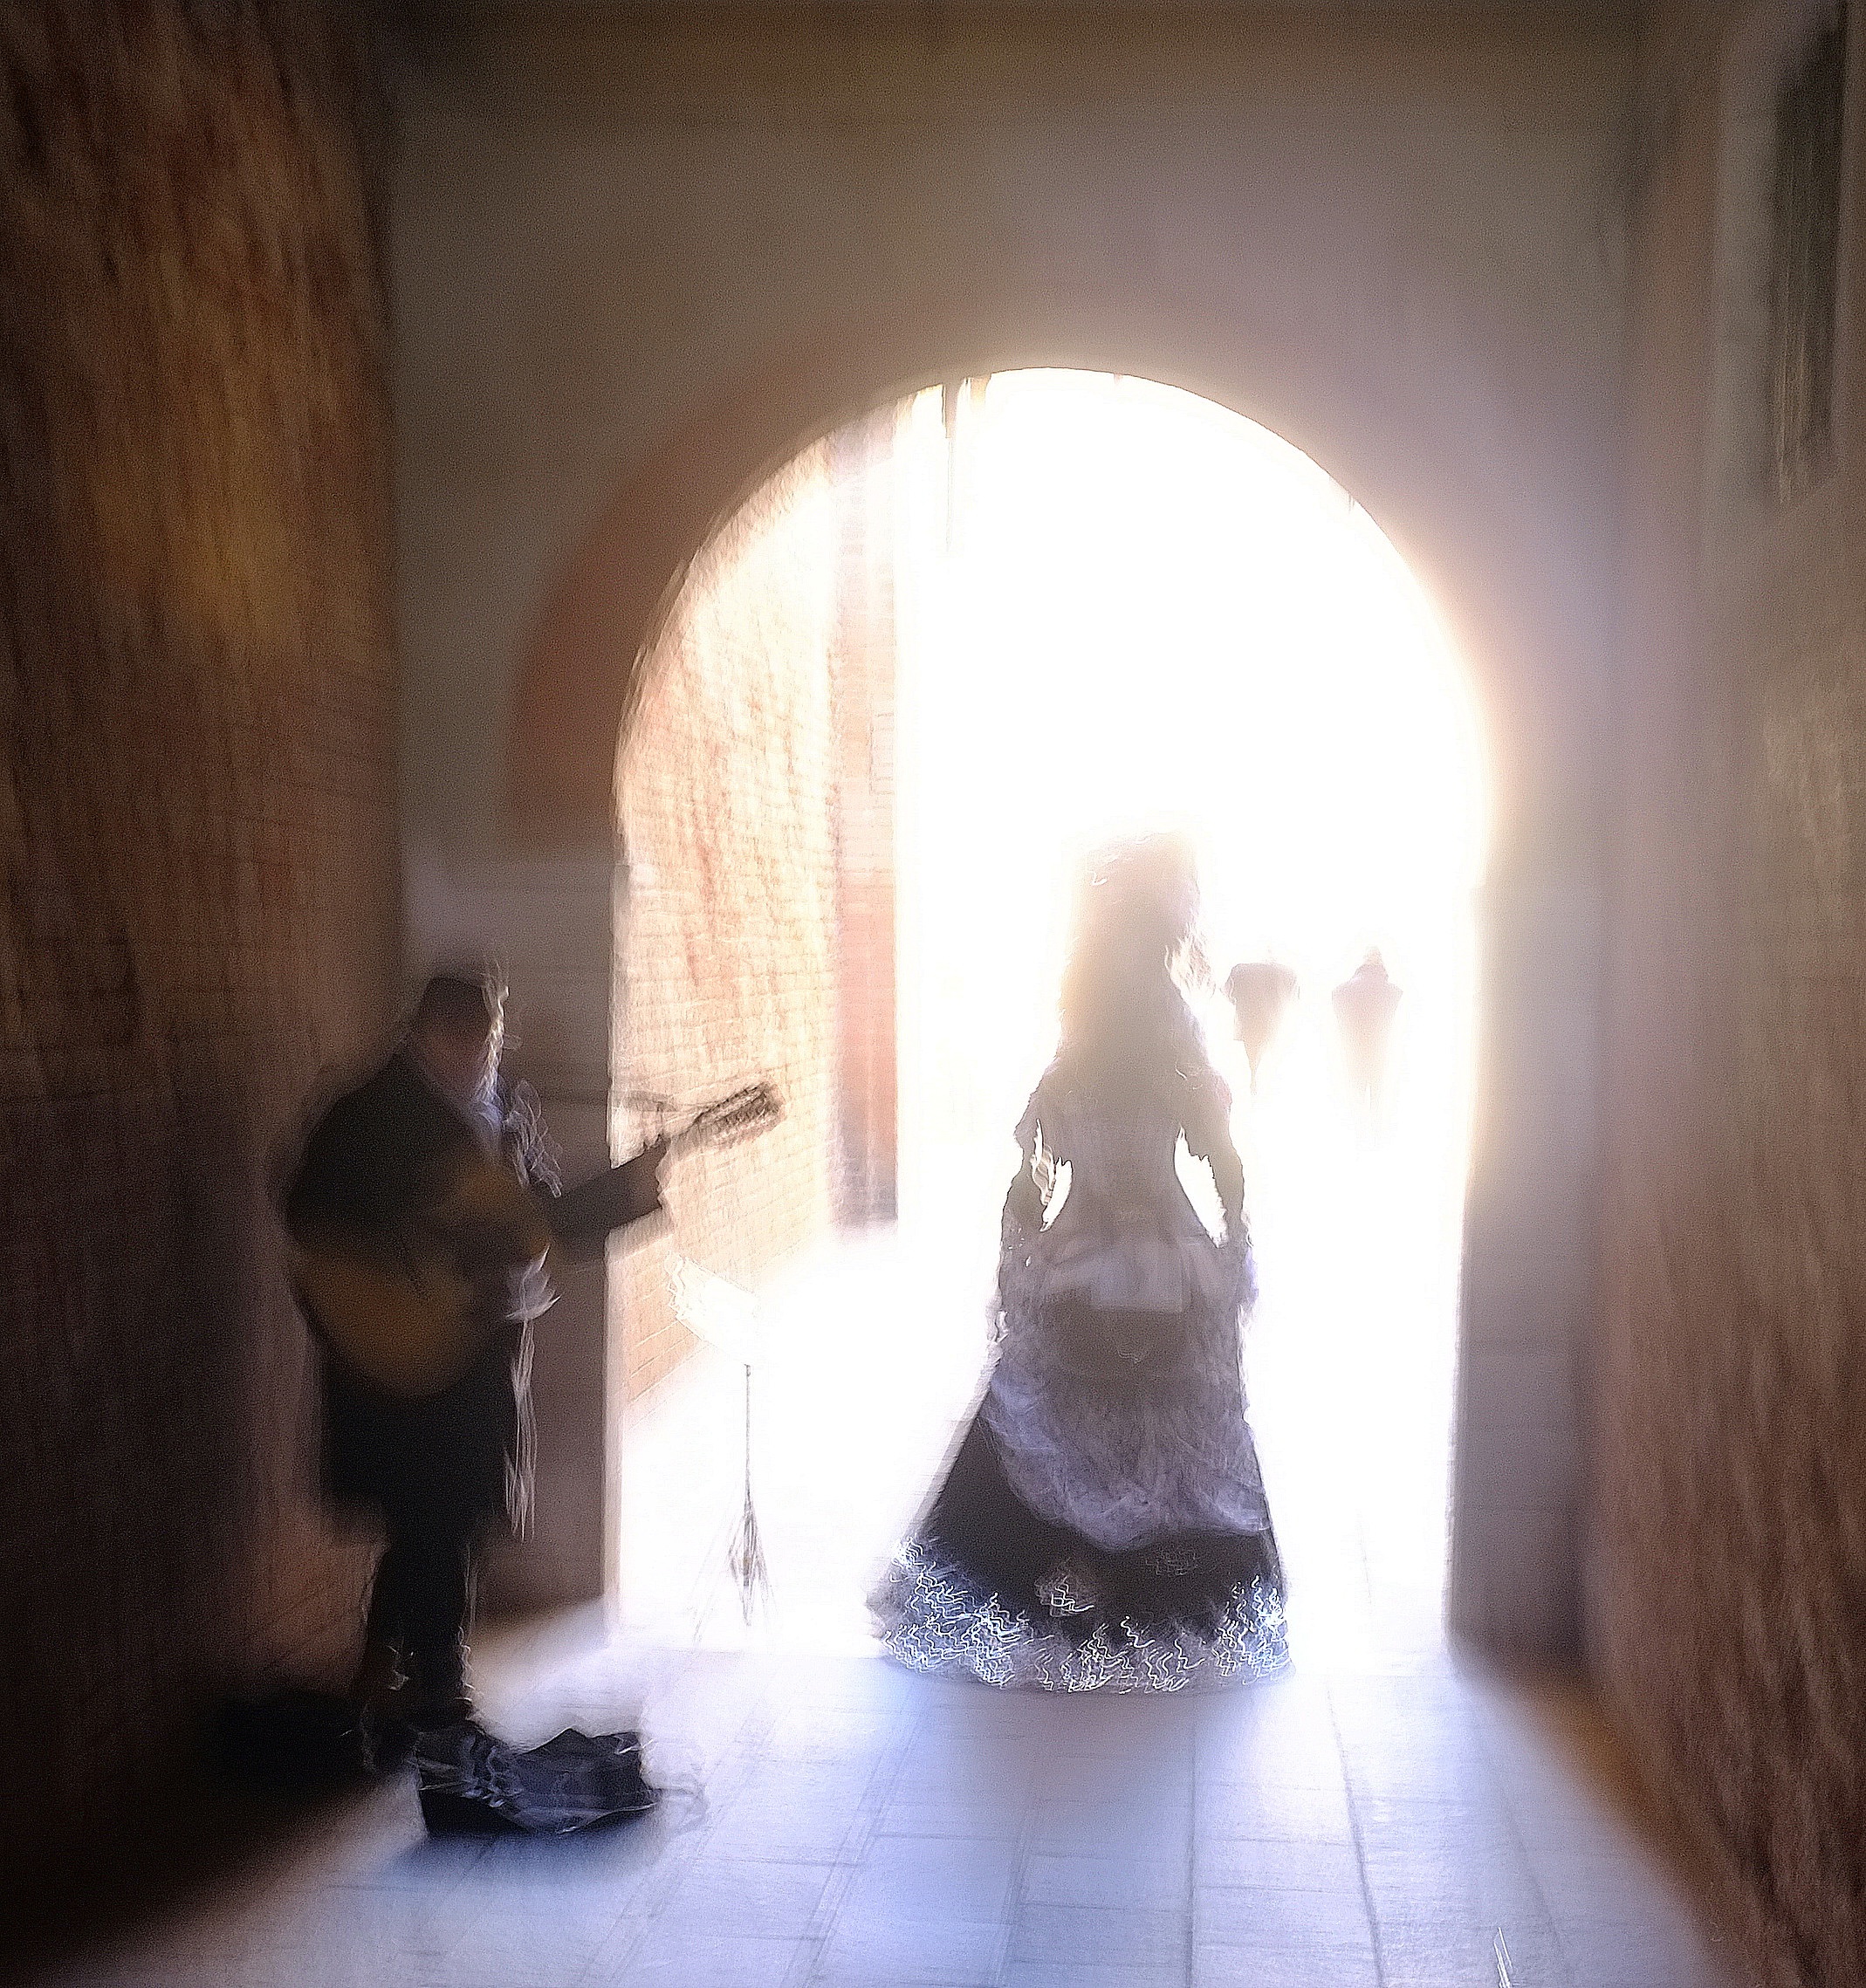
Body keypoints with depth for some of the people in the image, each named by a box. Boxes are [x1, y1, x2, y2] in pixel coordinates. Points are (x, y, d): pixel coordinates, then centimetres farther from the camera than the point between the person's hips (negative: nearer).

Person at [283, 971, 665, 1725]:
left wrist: (625, 1193, -2)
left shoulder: (511, 1110, 7)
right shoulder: (375, 1112, -12)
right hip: (405, 1353, -6)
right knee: (437, 1524, -1)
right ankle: (435, 1688, 16)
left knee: (452, 1521, 15)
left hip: (488, 1350, 6)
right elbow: (307, 1213, -18)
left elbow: (542, 1220, 13)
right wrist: (410, 1258, -24)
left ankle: (384, 1668, 34)